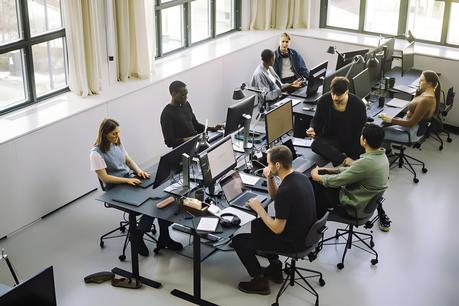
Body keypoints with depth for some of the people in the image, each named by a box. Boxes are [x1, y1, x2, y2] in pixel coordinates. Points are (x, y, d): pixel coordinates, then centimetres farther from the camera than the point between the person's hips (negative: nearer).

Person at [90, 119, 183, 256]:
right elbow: (104, 178, -16)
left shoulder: (117, 143, 9)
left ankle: (164, 238, -13)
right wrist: (127, 180, -23)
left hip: (130, 178, 7)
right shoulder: (96, 153, -14)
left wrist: (139, 170, -2)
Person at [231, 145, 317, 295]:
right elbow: (275, 196, 15)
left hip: (292, 242, -9)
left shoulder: (286, 190, -31)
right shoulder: (300, 176, -2)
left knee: (238, 241, 1)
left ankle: (260, 281, 13)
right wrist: (270, 178, -3)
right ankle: (275, 267, 32)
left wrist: (258, 208, -13)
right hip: (305, 232, 9)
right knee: (257, 224, 28)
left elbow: (277, 229, -24)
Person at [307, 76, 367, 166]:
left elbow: (360, 132, -13)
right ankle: (344, 159, -30)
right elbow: (317, 120, 6)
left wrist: (353, 157, -19)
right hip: (331, 138, 2)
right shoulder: (323, 100, -10)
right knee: (315, 144, -30)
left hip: (352, 141, -1)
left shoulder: (358, 105, -15)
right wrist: (313, 128, -20)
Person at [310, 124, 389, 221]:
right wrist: (332, 170, 10)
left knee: (315, 186, 4)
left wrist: (316, 177, -4)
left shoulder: (366, 162, -32)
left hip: (355, 208, -9)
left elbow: (337, 181, -22)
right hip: (368, 201, 9)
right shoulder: (381, 155, -4)